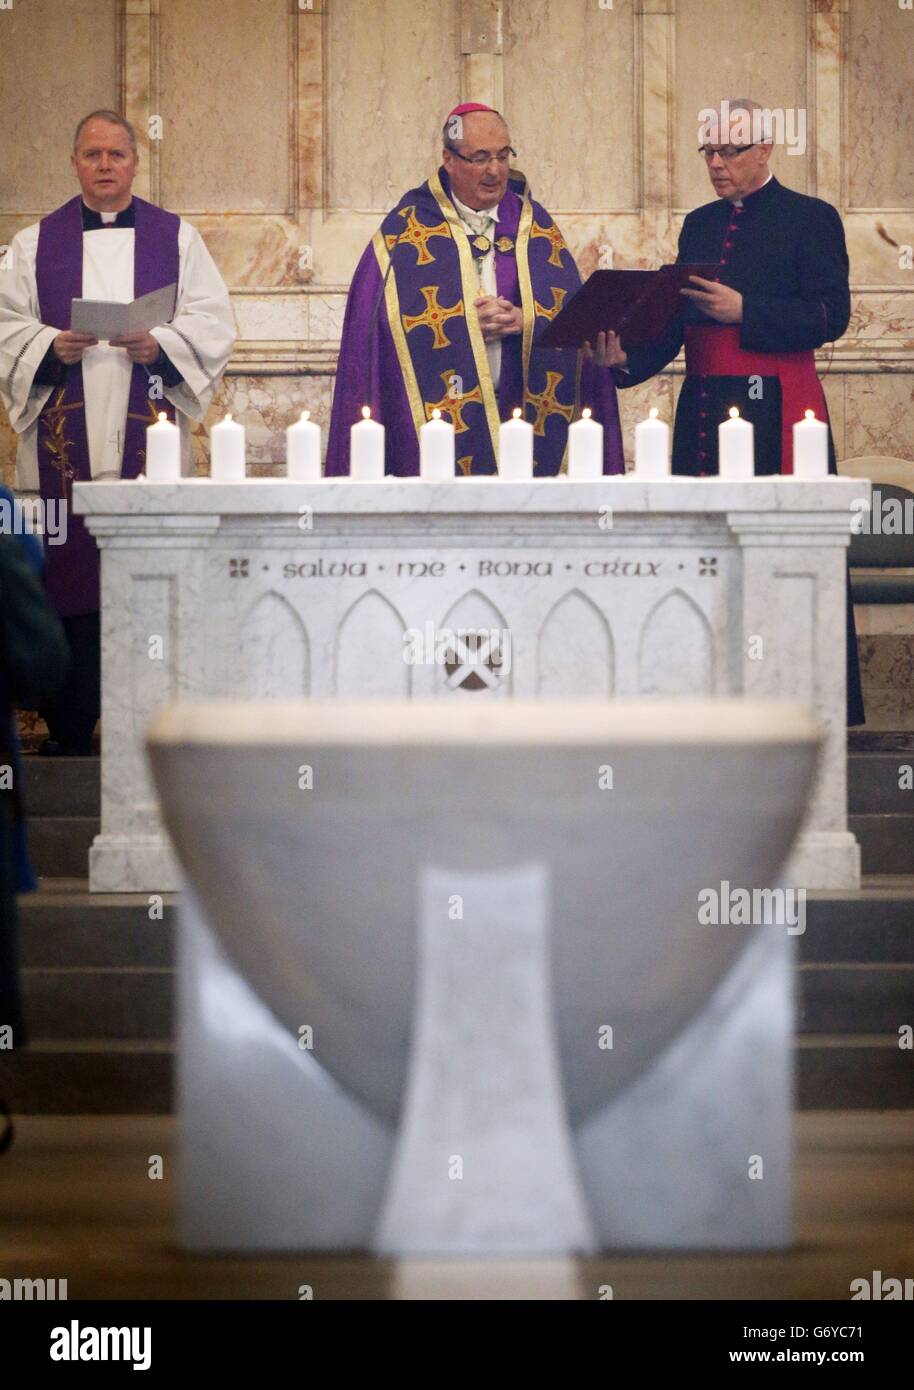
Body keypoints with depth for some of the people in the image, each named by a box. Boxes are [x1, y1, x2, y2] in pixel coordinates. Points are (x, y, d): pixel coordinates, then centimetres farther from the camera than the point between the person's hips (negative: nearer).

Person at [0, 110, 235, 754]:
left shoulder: (176, 237, 12)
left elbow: (213, 322, 5)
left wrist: (161, 344, -12)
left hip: (150, 436, 0)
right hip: (65, 447, 1)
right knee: (68, 577, -3)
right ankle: (70, 730, 3)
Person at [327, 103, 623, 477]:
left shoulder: (534, 226, 13)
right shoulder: (407, 228, 4)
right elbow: (389, 318, -5)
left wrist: (526, 321, -12)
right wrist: (463, 322, -14)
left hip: (524, 412, 3)